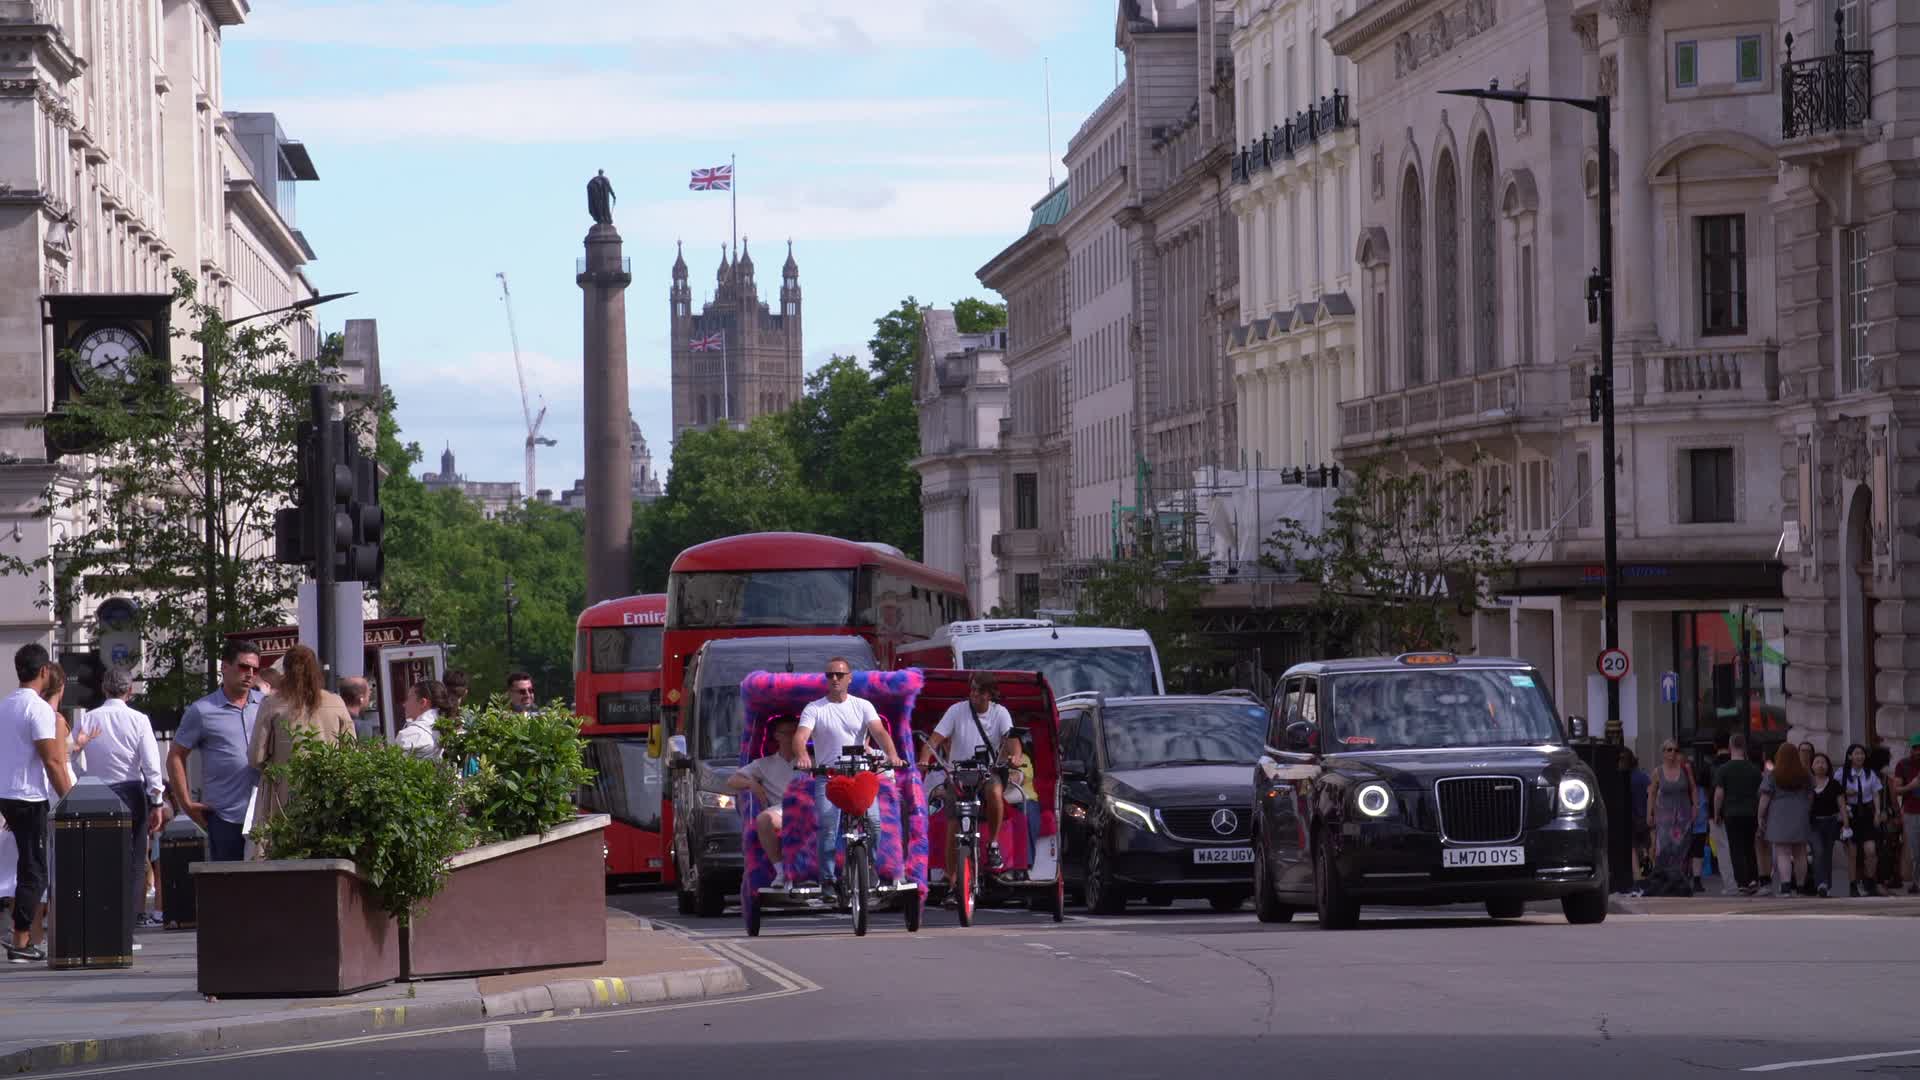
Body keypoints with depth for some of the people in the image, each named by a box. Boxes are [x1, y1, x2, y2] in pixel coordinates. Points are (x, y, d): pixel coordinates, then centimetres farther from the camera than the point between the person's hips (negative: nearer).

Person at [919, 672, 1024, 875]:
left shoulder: (999, 713, 2)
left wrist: (1015, 756, -37)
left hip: (988, 774, 0)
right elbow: (935, 739, -9)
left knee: (994, 791, -35)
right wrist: (924, 760, -30)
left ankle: (993, 844, -15)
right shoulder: (957, 711, -1)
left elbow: (1011, 738, -13)